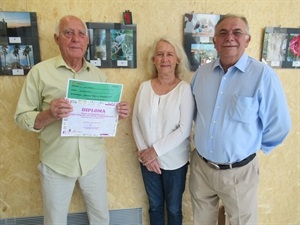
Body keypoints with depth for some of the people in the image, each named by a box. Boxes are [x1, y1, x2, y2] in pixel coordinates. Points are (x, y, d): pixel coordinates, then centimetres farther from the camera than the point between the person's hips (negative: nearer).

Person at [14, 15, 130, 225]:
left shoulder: (98, 74, 2)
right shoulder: (40, 72, -9)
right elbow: (22, 117, -7)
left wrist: (119, 112, -13)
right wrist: (48, 114, -27)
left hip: (94, 159, 3)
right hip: (56, 163, -2)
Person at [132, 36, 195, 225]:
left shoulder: (184, 89, -13)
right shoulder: (144, 87, -3)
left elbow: (184, 130, -17)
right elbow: (136, 122, -1)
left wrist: (156, 150, -17)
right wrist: (145, 151, -9)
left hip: (175, 161, -3)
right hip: (147, 160, 3)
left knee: (173, 208, 18)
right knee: (155, 205, 23)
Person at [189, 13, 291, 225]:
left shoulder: (263, 75, -15)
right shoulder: (201, 72, 0)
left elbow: (279, 126, -10)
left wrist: (253, 146, 0)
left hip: (238, 171, -4)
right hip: (200, 165, 4)